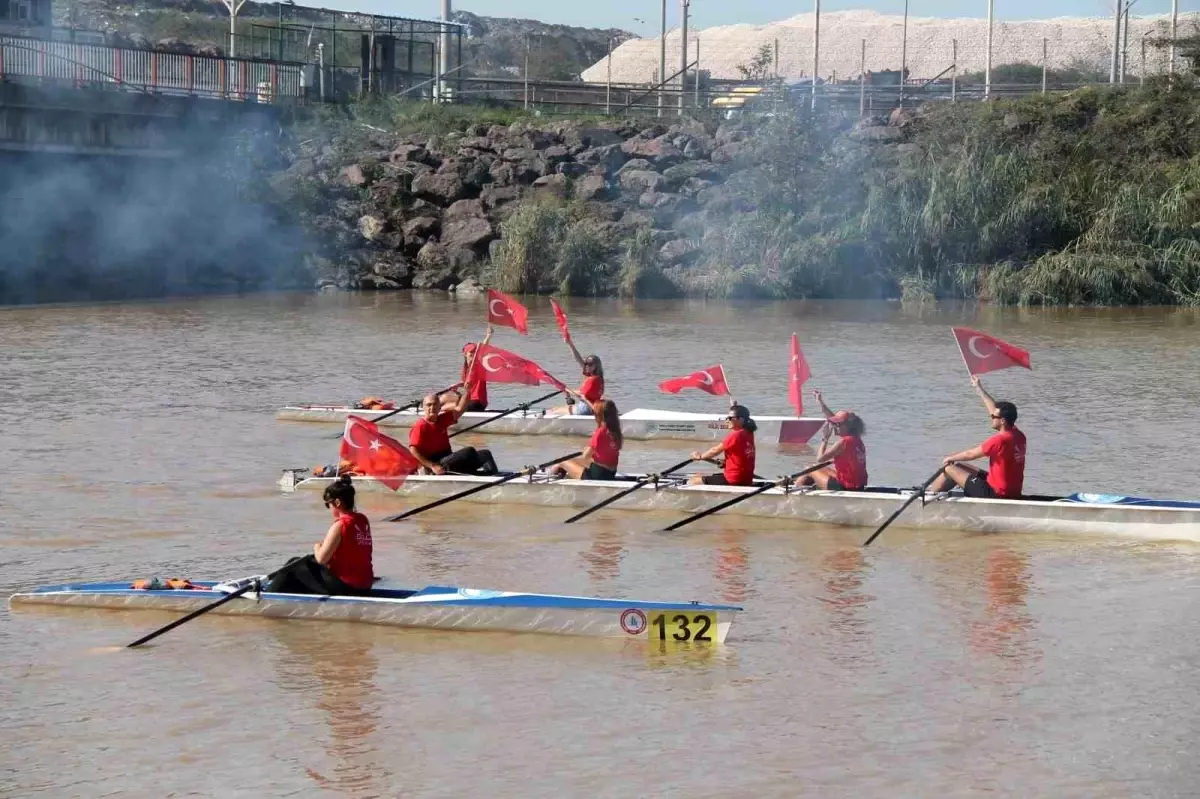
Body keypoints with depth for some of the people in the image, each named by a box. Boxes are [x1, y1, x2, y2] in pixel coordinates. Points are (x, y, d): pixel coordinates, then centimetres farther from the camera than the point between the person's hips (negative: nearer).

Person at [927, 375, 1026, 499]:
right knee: (959, 465, 22)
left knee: (949, 469, 4)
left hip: (996, 494, -9)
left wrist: (950, 458, 5)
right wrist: (979, 389, 21)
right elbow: (995, 409, 13)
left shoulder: (1000, 440, -25)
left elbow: (970, 454, -13)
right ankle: (931, 488, 33)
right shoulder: (1018, 435, -1)